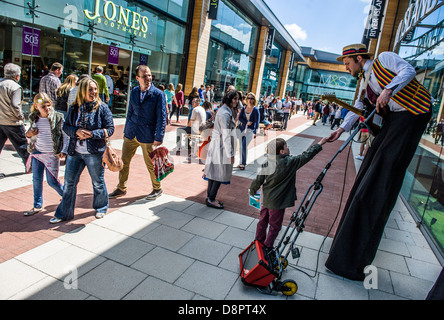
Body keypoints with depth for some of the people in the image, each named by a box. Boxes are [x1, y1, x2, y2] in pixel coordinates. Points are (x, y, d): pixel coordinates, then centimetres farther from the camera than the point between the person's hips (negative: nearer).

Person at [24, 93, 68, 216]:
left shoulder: (58, 117, -10)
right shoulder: (34, 118, 3)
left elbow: (66, 135, -7)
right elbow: (32, 136, 16)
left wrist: (64, 151, -15)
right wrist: (29, 134, -7)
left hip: (52, 154, -5)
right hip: (37, 152, 5)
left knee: (52, 181, -1)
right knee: (36, 180, 9)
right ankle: (37, 206, 24)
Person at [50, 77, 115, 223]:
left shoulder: (102, 107, -5)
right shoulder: (74, 108, 5)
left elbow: (110, 129, -7)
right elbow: (66, 126, 8)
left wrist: (92, 134, -18)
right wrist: (76, 132, -13)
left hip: (95, 152, -3)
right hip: (75, 151, 4)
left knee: (98, 182, 11)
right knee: (69, 182, 9)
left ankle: (101, 208, 33)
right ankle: (64, 213, 24)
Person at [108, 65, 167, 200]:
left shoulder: (158, 94, -9)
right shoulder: (134, 92, 7)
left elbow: (162, 118, -9)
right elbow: (130, 112, 16)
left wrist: (159, 137, -13)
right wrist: (126, 130, 17)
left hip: (148, 136, -5)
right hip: (131, 133, 5)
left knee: (151, 165, 7)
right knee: (124, 162, 11)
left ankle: (157, 189, 27)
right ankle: (121, 188, 28)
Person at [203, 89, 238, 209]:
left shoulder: (223, 110, 12)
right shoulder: (225, 114, -20)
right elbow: (226, 136, -21)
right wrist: (230, 154, -19)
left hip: (215, 145, 10)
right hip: (221, 146, -10)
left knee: (213, 172, 13)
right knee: (220, 173, -1)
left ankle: (210, 197, 23)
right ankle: (211, 199, 7)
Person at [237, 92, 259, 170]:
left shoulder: (255, 110, -4)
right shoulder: (243, 108, 8)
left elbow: (257, 122, -8)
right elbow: (240, 118, 5)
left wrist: (255, 132, -18)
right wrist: (246, 122, -14)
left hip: (250, 130, -4)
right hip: (242, 129, 4)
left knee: (244, 146, -14)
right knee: (241, 146, 6)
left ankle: (243, 163, -2)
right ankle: (241, 162, 19)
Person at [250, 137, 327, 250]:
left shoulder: (266, 164, -7)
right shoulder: (289, 162, -21)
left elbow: (258, 180, -2)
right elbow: (306, 155, -12)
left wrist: (252, 191, 17)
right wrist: (320, 144, 0)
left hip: (265, 199, 6)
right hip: (277, 202, -6)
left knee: (263, 220, 23)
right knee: (275, 225, 12)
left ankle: (259, 240, 42)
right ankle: (267, 247, 25)